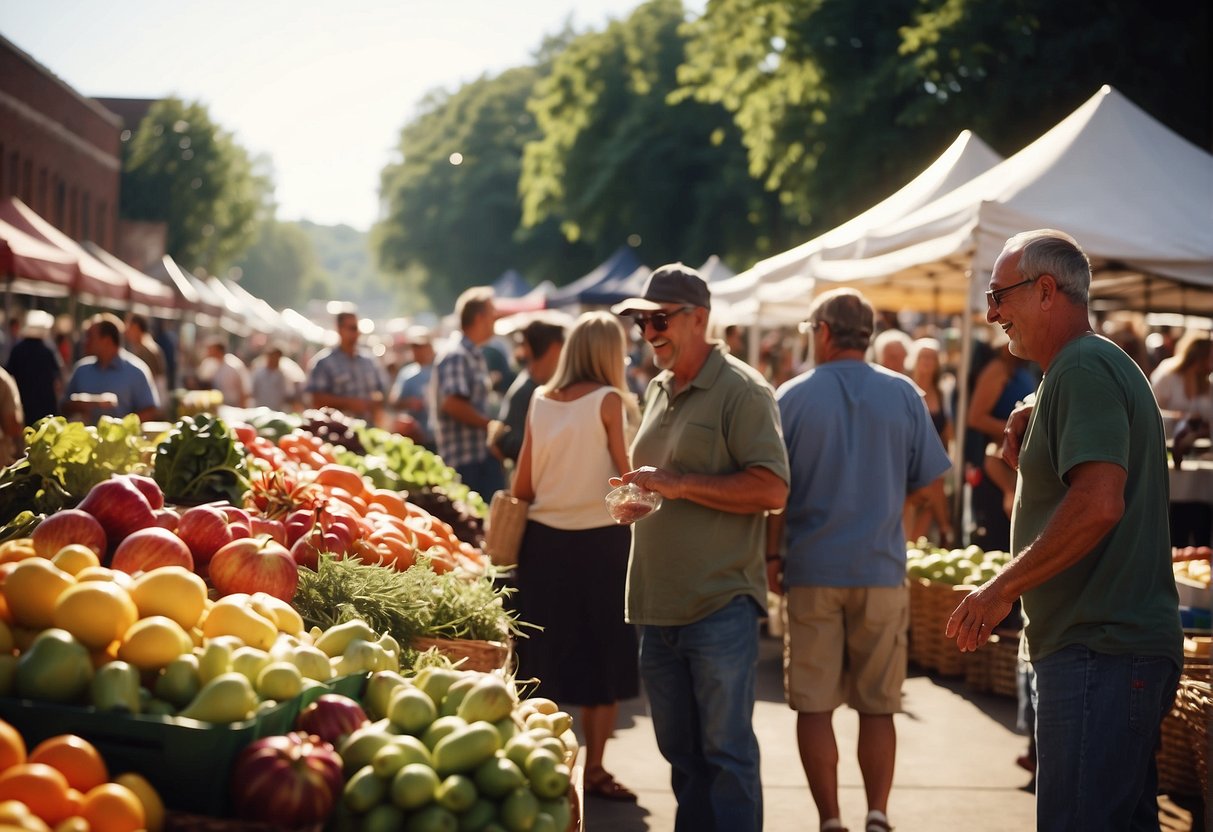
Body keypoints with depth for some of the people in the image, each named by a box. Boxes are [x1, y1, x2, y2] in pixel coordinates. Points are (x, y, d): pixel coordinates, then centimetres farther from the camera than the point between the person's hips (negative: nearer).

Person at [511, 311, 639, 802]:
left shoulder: (540, 402, 6)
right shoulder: (609, 400, -7)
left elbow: (522, 486, 6)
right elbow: (628, 474, -10)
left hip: (545, 538, 5)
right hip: (600, 539, -4)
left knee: (547, 654, 12)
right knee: (604, 656, 5)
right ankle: (594, 770, 7)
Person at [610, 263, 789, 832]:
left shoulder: (740, 390, -9)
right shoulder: (657, 390, 16)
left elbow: (771, 489, -17)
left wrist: (679, 484, -20)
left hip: (719, 607, -8)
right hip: (658, 606, 8)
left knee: (727, 752, -3)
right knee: (681, 752, 14)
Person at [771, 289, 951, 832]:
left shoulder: (793, 397, -4)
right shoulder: (904, 394, 0)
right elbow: (926, 481, 3)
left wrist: (772, 556, 7)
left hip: (812, 569, -1)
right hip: (881, 569, 1)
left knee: (814, 705, 6)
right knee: (878, 706, 11)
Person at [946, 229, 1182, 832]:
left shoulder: (1082, 369, -14)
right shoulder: (1102, 364, 21)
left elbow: (1099, 503, -26)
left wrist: (1002, 588, -19)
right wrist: (1034, 422, 11)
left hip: (1099, 651, -11)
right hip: (1131, 645, 11)